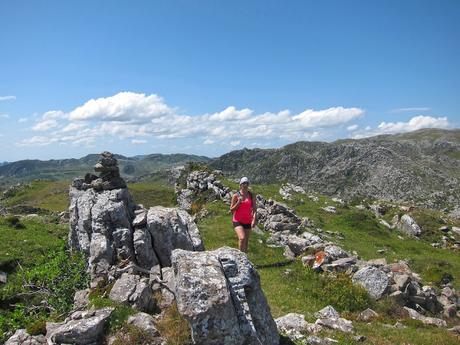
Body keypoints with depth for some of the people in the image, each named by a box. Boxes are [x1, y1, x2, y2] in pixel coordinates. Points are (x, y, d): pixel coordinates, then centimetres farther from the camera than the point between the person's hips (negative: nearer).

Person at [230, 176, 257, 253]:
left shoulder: (251, 196, 3)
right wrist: (238, 202, -17)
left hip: (248, 221, 3)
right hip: (238, 221, -3)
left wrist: (254, 219, -14)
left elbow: (254, 209, 1)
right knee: (242, 238, -23)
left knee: (246, 242, 9)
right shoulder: (236, 196, -4)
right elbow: (231, 210, -3)